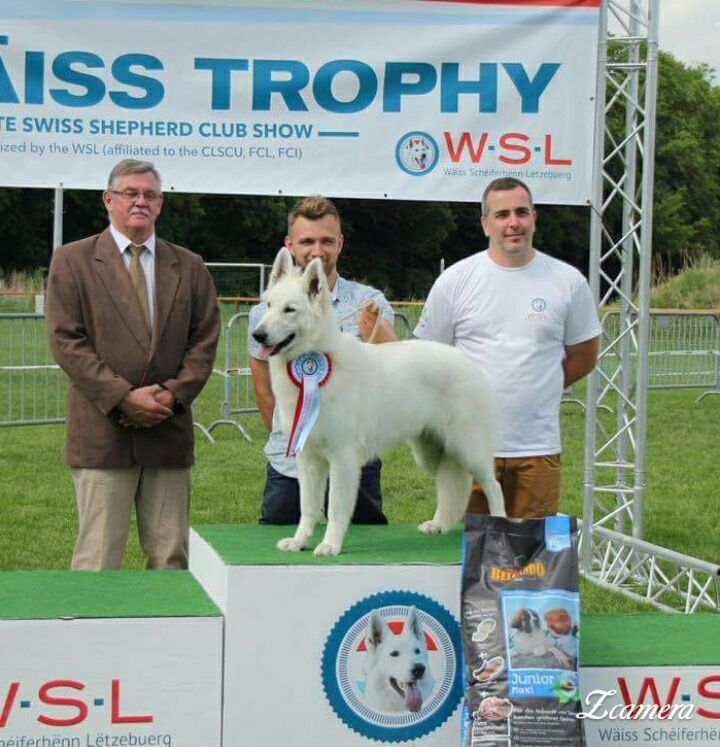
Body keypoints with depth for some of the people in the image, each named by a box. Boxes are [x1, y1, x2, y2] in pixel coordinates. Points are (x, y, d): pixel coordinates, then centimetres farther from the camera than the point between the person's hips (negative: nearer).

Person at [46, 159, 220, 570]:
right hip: (102, 432, -3)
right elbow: (66, 341, -4)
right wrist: (124, 397, -12)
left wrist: (174, 394, -6)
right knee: (98, 560, -5)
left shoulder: (189, 267, 14)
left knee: (172, 558, 4)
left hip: (169, 429, 3)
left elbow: (205, 340, 10)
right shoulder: (72, 261, 4)